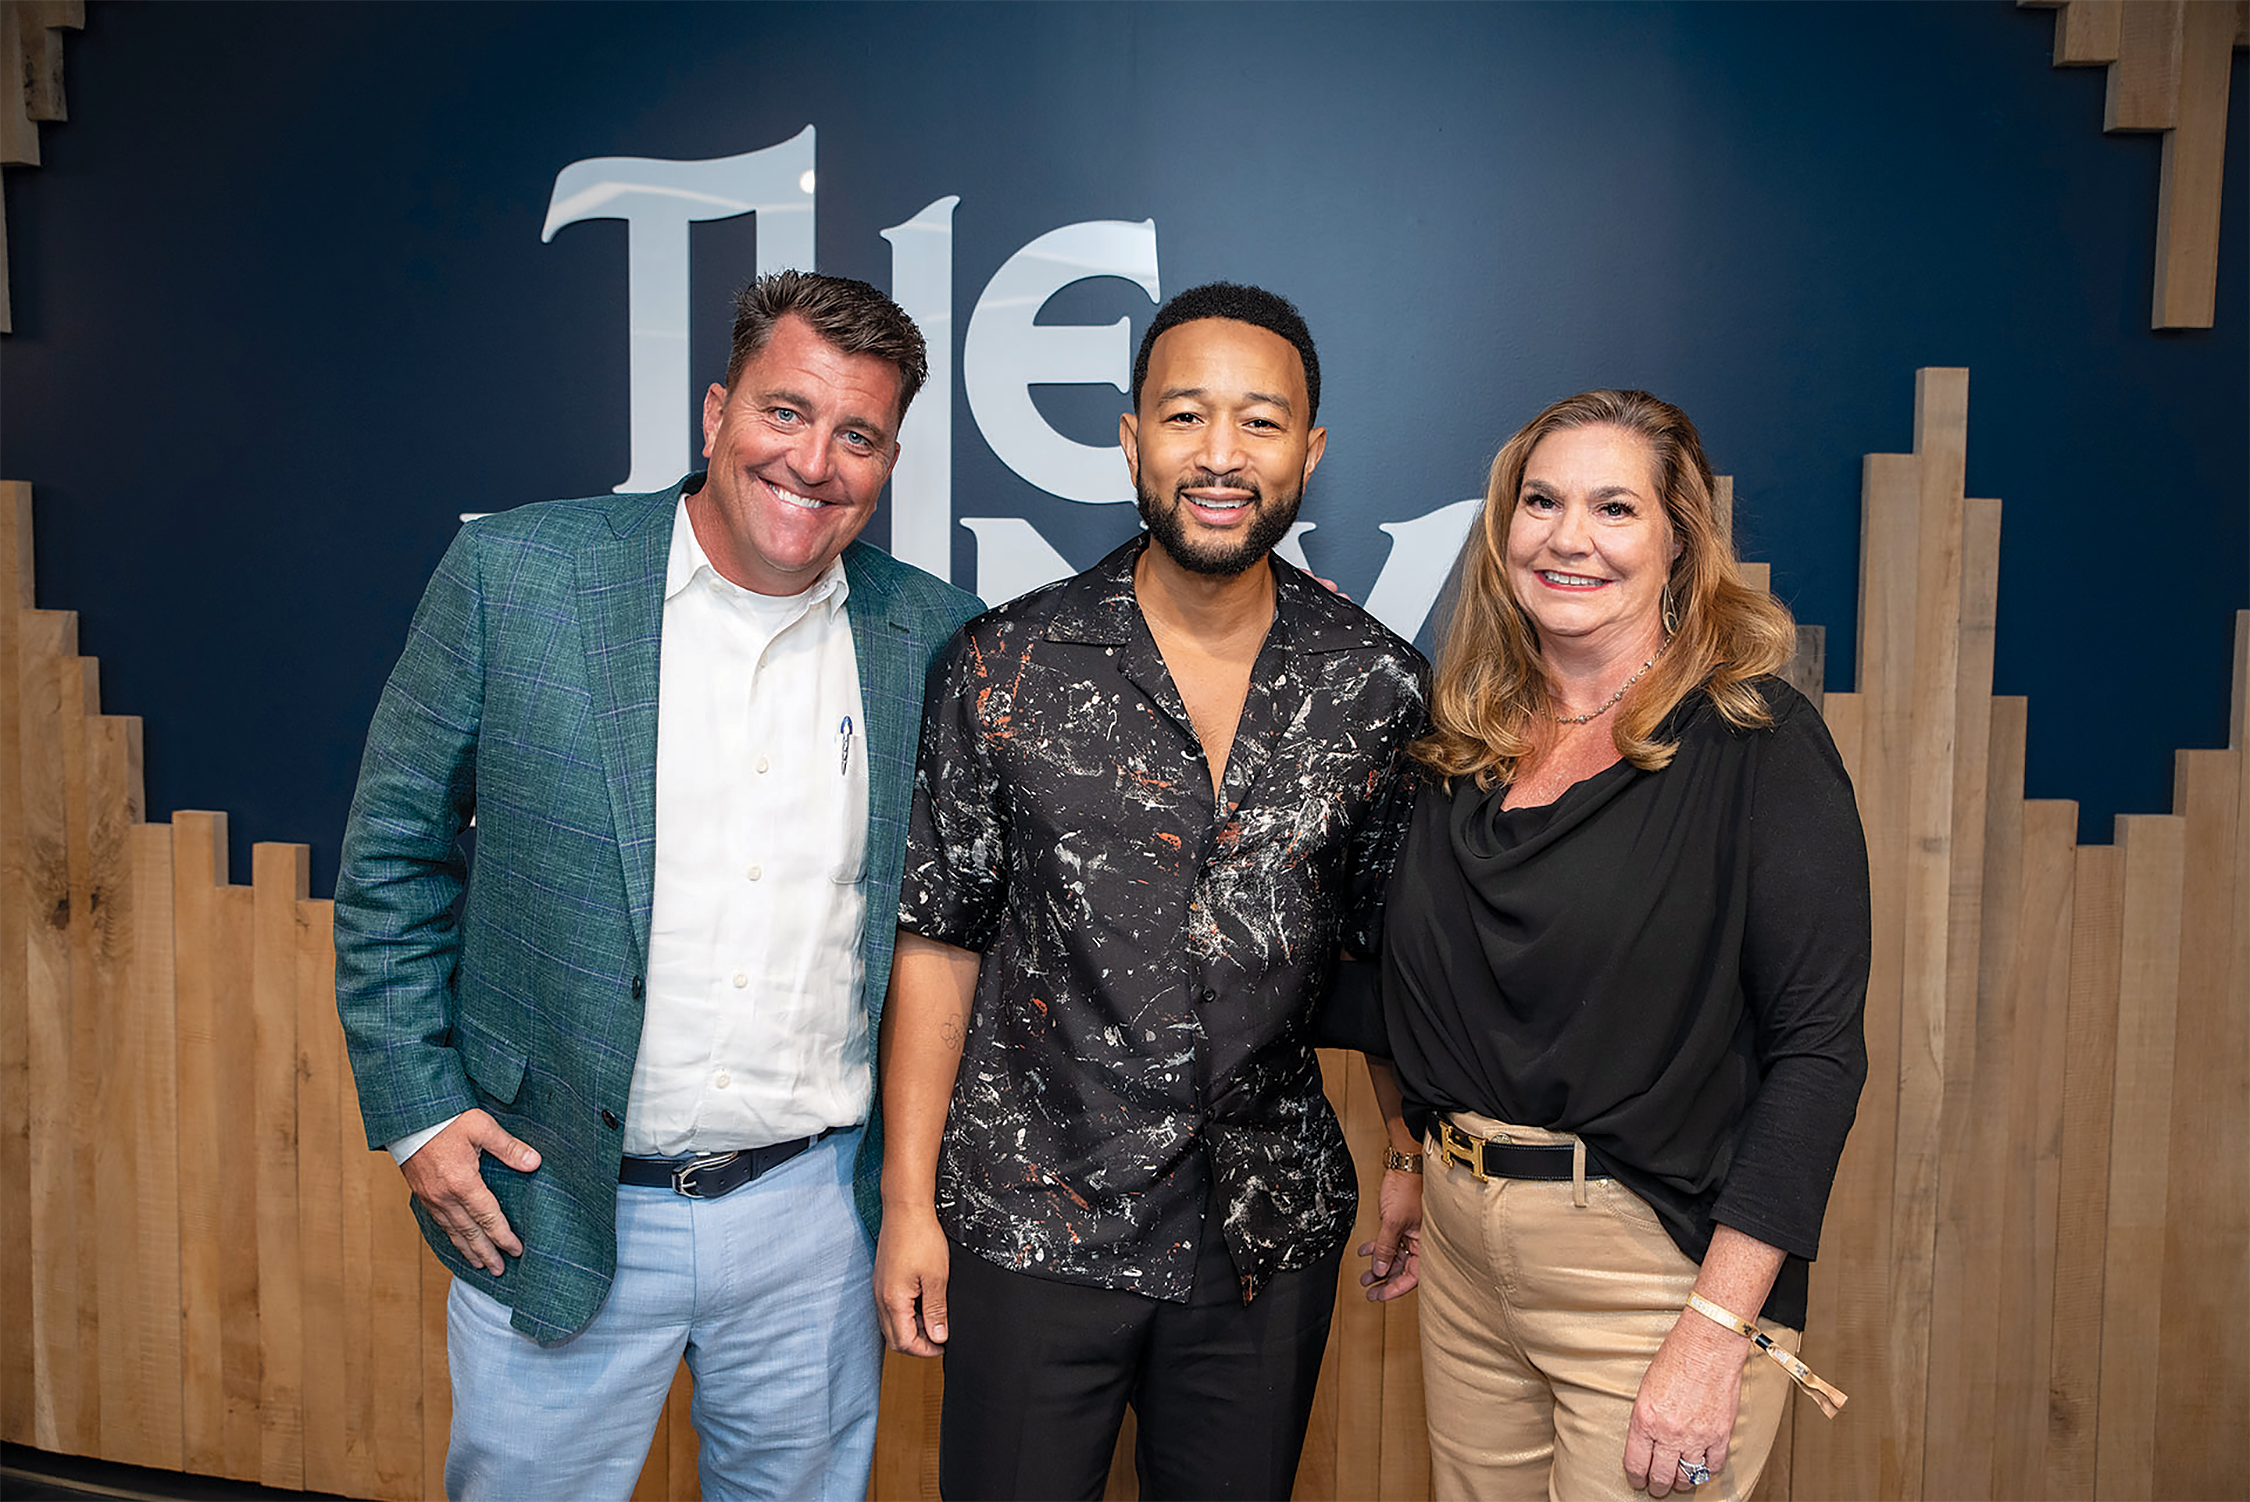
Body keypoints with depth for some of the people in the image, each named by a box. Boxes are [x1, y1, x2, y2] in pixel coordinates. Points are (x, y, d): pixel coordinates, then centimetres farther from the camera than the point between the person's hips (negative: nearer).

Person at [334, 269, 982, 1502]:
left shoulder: (932, 636, -2)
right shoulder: (515, 573, -8)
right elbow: (394, 847, -1)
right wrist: (416, 1107, -4)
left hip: (815, 1212, 2)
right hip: (550, 1204, -1)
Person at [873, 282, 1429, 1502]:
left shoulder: (1379, 688, -3)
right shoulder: (1005, 670, -8)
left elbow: (1388, 946, 7)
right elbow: (938, 938, -4)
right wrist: (909, 1198, -4)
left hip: (1271, 1230, 2)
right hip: (1032, 1222, -1)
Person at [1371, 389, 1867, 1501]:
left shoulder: (1757, 741, -12)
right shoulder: (1468, 746, 5)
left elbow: (1818, 1047, -16)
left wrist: (1719, 1332, -20)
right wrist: (1429, 1185, 11)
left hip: (1664, 1269, -5)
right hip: (1464, 1256, 5)